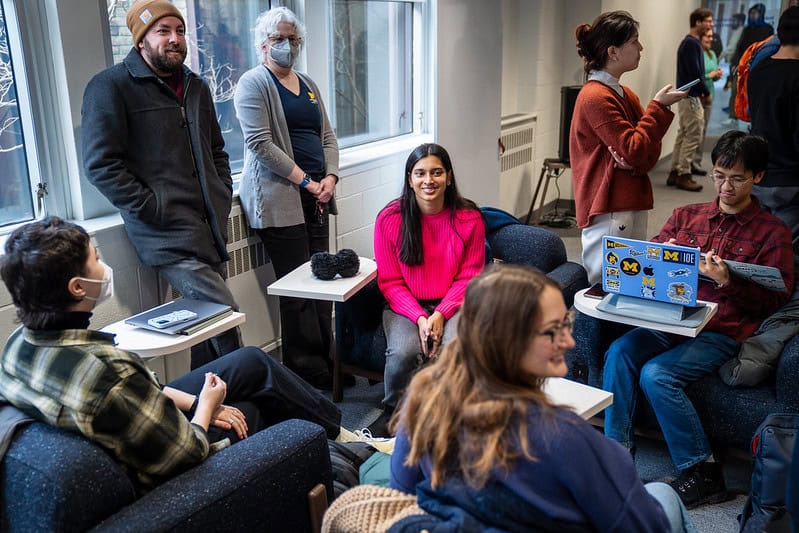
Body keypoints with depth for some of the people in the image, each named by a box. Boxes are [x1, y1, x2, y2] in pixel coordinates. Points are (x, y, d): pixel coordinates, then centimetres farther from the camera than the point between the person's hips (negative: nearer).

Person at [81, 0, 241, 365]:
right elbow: (101, 164, -10)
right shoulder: (111, 87, -4)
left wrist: (223, 196, 14)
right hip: (167, 234, -7)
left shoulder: (196, 87, 19)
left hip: (210, 227, 7)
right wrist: (152, 209, -14)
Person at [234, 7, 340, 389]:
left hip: (315, 197, 7)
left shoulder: (308, 85, 20)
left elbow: (327, 136, 18)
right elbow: (260, 144, -13)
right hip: (279, 199, -7)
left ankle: (327, 362, 17)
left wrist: (330, 177, -1)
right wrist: (306, 181, -14)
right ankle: (310, 374, 4)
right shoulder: (253, 83, -3)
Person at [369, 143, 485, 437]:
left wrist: (440, 315, -16)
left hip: (452, 303, 0)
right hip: (406, 305, 0)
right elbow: (390, 281, -3)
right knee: (404, 352, -30)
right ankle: (393, 412, 1)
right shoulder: (389, 219, -7)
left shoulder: (469, 219, -6)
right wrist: (419, 318, -17)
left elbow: (469, 277, -2)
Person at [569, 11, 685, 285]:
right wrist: (659, 106, -9)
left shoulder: (625, 95, 14)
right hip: (609, 211, -9)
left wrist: (634, 161, -11)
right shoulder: (595, 97, -14)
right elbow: (634, 150, -16)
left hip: (630, 205, 9)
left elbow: (650, 150, 11)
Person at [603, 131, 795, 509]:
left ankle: (702, 473, -11)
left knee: (656, 374, -27)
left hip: (722, 332, -4)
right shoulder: (685, 216, 17)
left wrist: (726, 282, -16)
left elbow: (775, 300, 0)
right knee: (619, 351, -25)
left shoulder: (772, 232, 6)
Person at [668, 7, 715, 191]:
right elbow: (695, 72, -20)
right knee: (693, 136, -7)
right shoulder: (692, 43, -15)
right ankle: (683, 175, -3)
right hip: (691, 96, -10)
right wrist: (706, 93, -10)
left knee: (683, 134, 11)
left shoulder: (689, 42, 15)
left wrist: (701, 92, 11)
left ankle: (675, 173, 14)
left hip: (687, 94, 10)